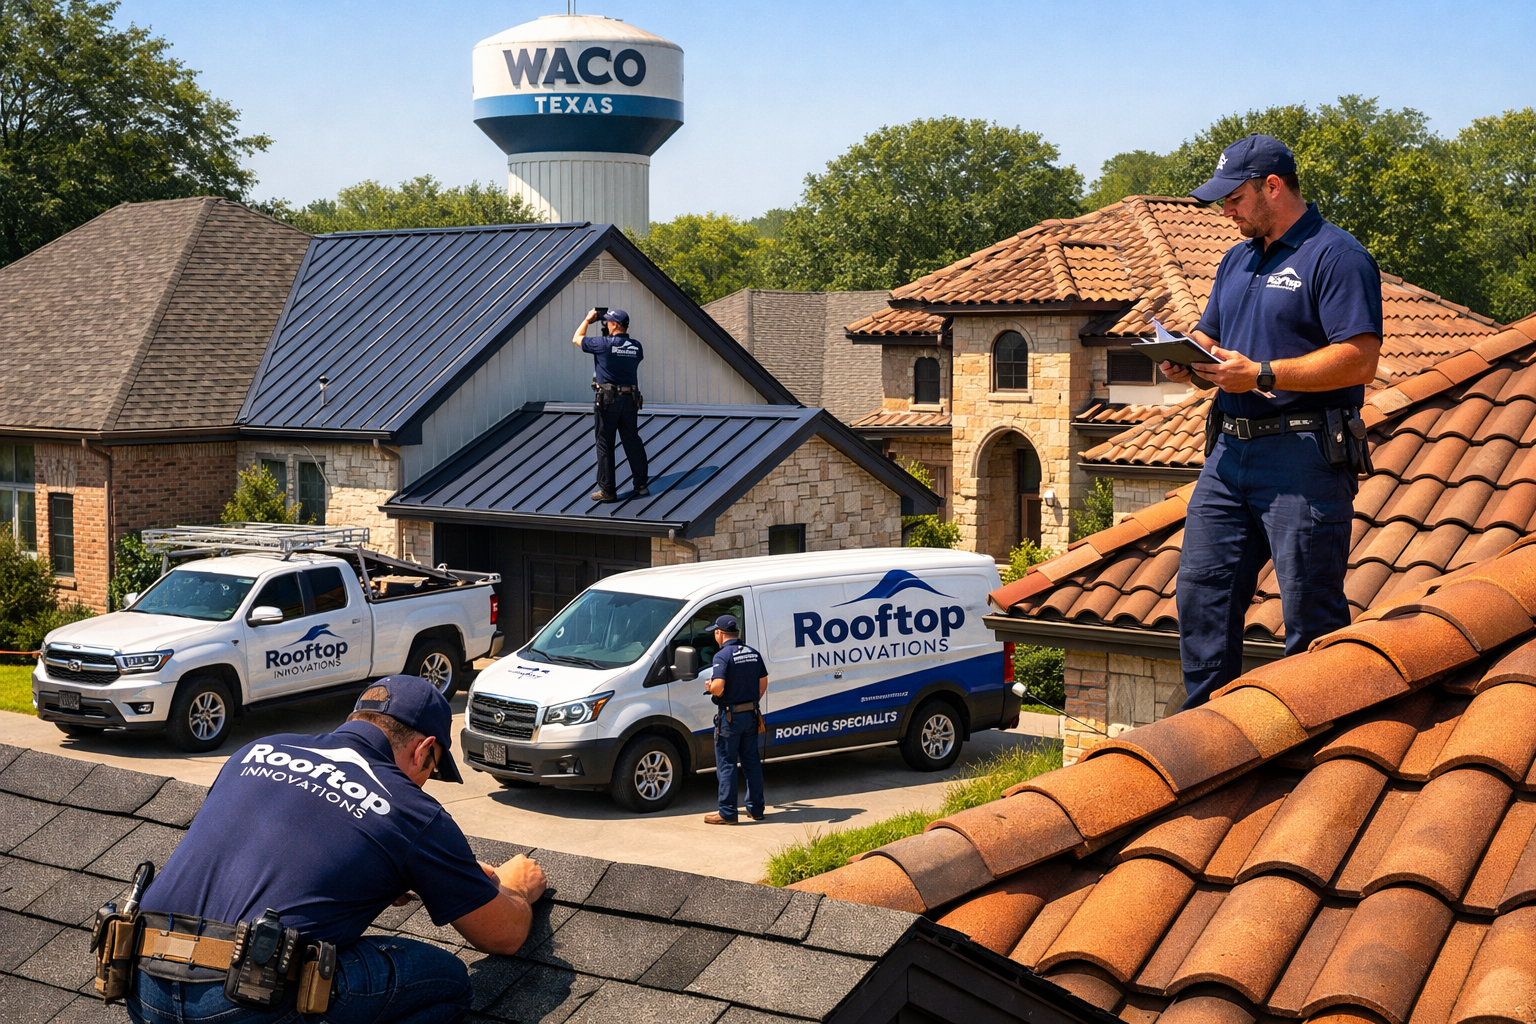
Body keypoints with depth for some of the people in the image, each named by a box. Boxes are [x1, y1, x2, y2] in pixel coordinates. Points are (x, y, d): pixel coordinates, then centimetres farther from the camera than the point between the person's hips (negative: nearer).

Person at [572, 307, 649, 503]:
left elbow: (576, 339, 2)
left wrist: (588, 319, 16)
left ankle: (607, 490, 4)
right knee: (633, 442, 12)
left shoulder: (603, 344, -12)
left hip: (607, 400, -5)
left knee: (605, 445, 2)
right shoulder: (635, 346, 3)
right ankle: (642, 485, 15)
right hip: (630, 400, 5)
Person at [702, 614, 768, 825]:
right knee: (752, 762, 14)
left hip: (730, 717, -7)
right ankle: (756, 808, 20)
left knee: (726, 765, 0)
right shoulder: (753, 654, 7)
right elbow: (763, 683, 12)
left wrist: (709, 687, -4)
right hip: (751, 716, 7)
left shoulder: (723, 655, -16)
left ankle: (727, 813, 2)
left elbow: (718, 687, -25)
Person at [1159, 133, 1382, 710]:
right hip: (1230, 450, 8)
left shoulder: (1336, 256, -7)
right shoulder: (1238, 260, 20)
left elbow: (1360, 359, -16)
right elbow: (1209, 335, 26)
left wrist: (1261, 375, -20)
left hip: (1303, 460, -8)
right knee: (1202, 594, 7)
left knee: (1311, 614, -3)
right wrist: (1187, 359, 2)